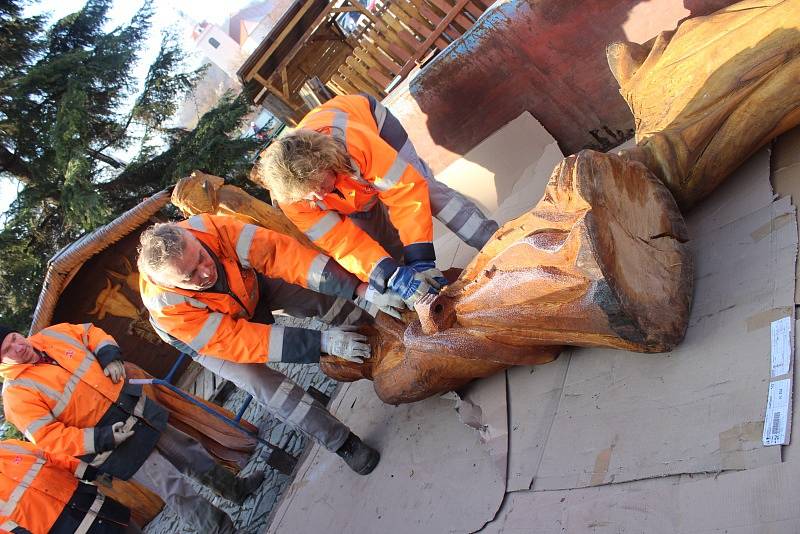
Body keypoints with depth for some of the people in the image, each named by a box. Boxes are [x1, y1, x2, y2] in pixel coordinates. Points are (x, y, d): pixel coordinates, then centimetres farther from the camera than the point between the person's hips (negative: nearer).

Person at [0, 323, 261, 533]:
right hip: (113, 445, -6)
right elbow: (48, 438, -18)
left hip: (136, 408, 6)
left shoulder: (54, 334, 0)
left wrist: (109, 356, -4)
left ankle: (233, 487, 37)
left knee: (187, 449, 17)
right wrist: (101, 439, -23)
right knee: (175, 488, -6)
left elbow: (91, 333, 16)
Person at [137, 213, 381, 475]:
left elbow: (278, 252, -42)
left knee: (319, 298, -16)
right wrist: (321, 341, -44)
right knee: (263, 383, -21)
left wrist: (357, 287, -50)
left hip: (250, 289, 3)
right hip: (205, 338, -3)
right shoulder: (166, 306, -39)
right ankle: (343, 443, -7)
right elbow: (233, 341, -38)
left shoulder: (208, 228, -38)